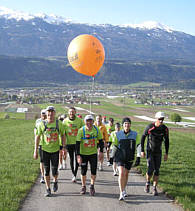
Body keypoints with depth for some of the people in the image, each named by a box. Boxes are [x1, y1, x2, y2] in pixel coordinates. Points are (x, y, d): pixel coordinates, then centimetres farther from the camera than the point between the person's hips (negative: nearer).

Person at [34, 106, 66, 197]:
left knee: (54, 171, 0)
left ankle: (55, 182, 33)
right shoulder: (42, 124, -4)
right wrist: (35, 150, 0)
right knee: (46, 171, 4)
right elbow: (37, 137, 2)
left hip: (55, 150, 0)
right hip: (45, 150, 0)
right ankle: (48, 189, 18)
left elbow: (63, 135, 7)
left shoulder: (59, 123, -3)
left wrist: (64, 147, 1)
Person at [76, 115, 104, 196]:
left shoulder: (96, 130, -7)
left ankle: (92, 186, 15)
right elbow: (78, 143, -13)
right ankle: (83, 186, 24)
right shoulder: (81, 130, -13)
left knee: (94, 170, -1)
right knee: (83, 171, 6)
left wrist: (101, 151, 4)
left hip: (93, 153, 1)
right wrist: (78, 155, -17)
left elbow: (100, 141, 7)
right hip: (83, 153, -1)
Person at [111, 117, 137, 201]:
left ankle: (124, 190, 34)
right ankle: (121, 193, -15)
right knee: (121, 173, -16)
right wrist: (112, 157, 12)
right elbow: (115, 146, 9)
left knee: (126, 174, 11)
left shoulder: (135, 134, 0)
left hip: (130, 158, 2)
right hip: (120, 157, -2)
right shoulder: (118, 134, -1)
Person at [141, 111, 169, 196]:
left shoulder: (165, 129, -8)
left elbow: (167, 140, 6)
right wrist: (142, 150, -6)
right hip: (149, 151, -3)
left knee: (157, 171, -1)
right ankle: (148, 183, 18)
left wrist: (166, 153, 5)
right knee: (150, 170, -11)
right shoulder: (150, 127, -18)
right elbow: (143, 137, -5)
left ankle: (154, 188, 10)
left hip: (158, 152, 3)